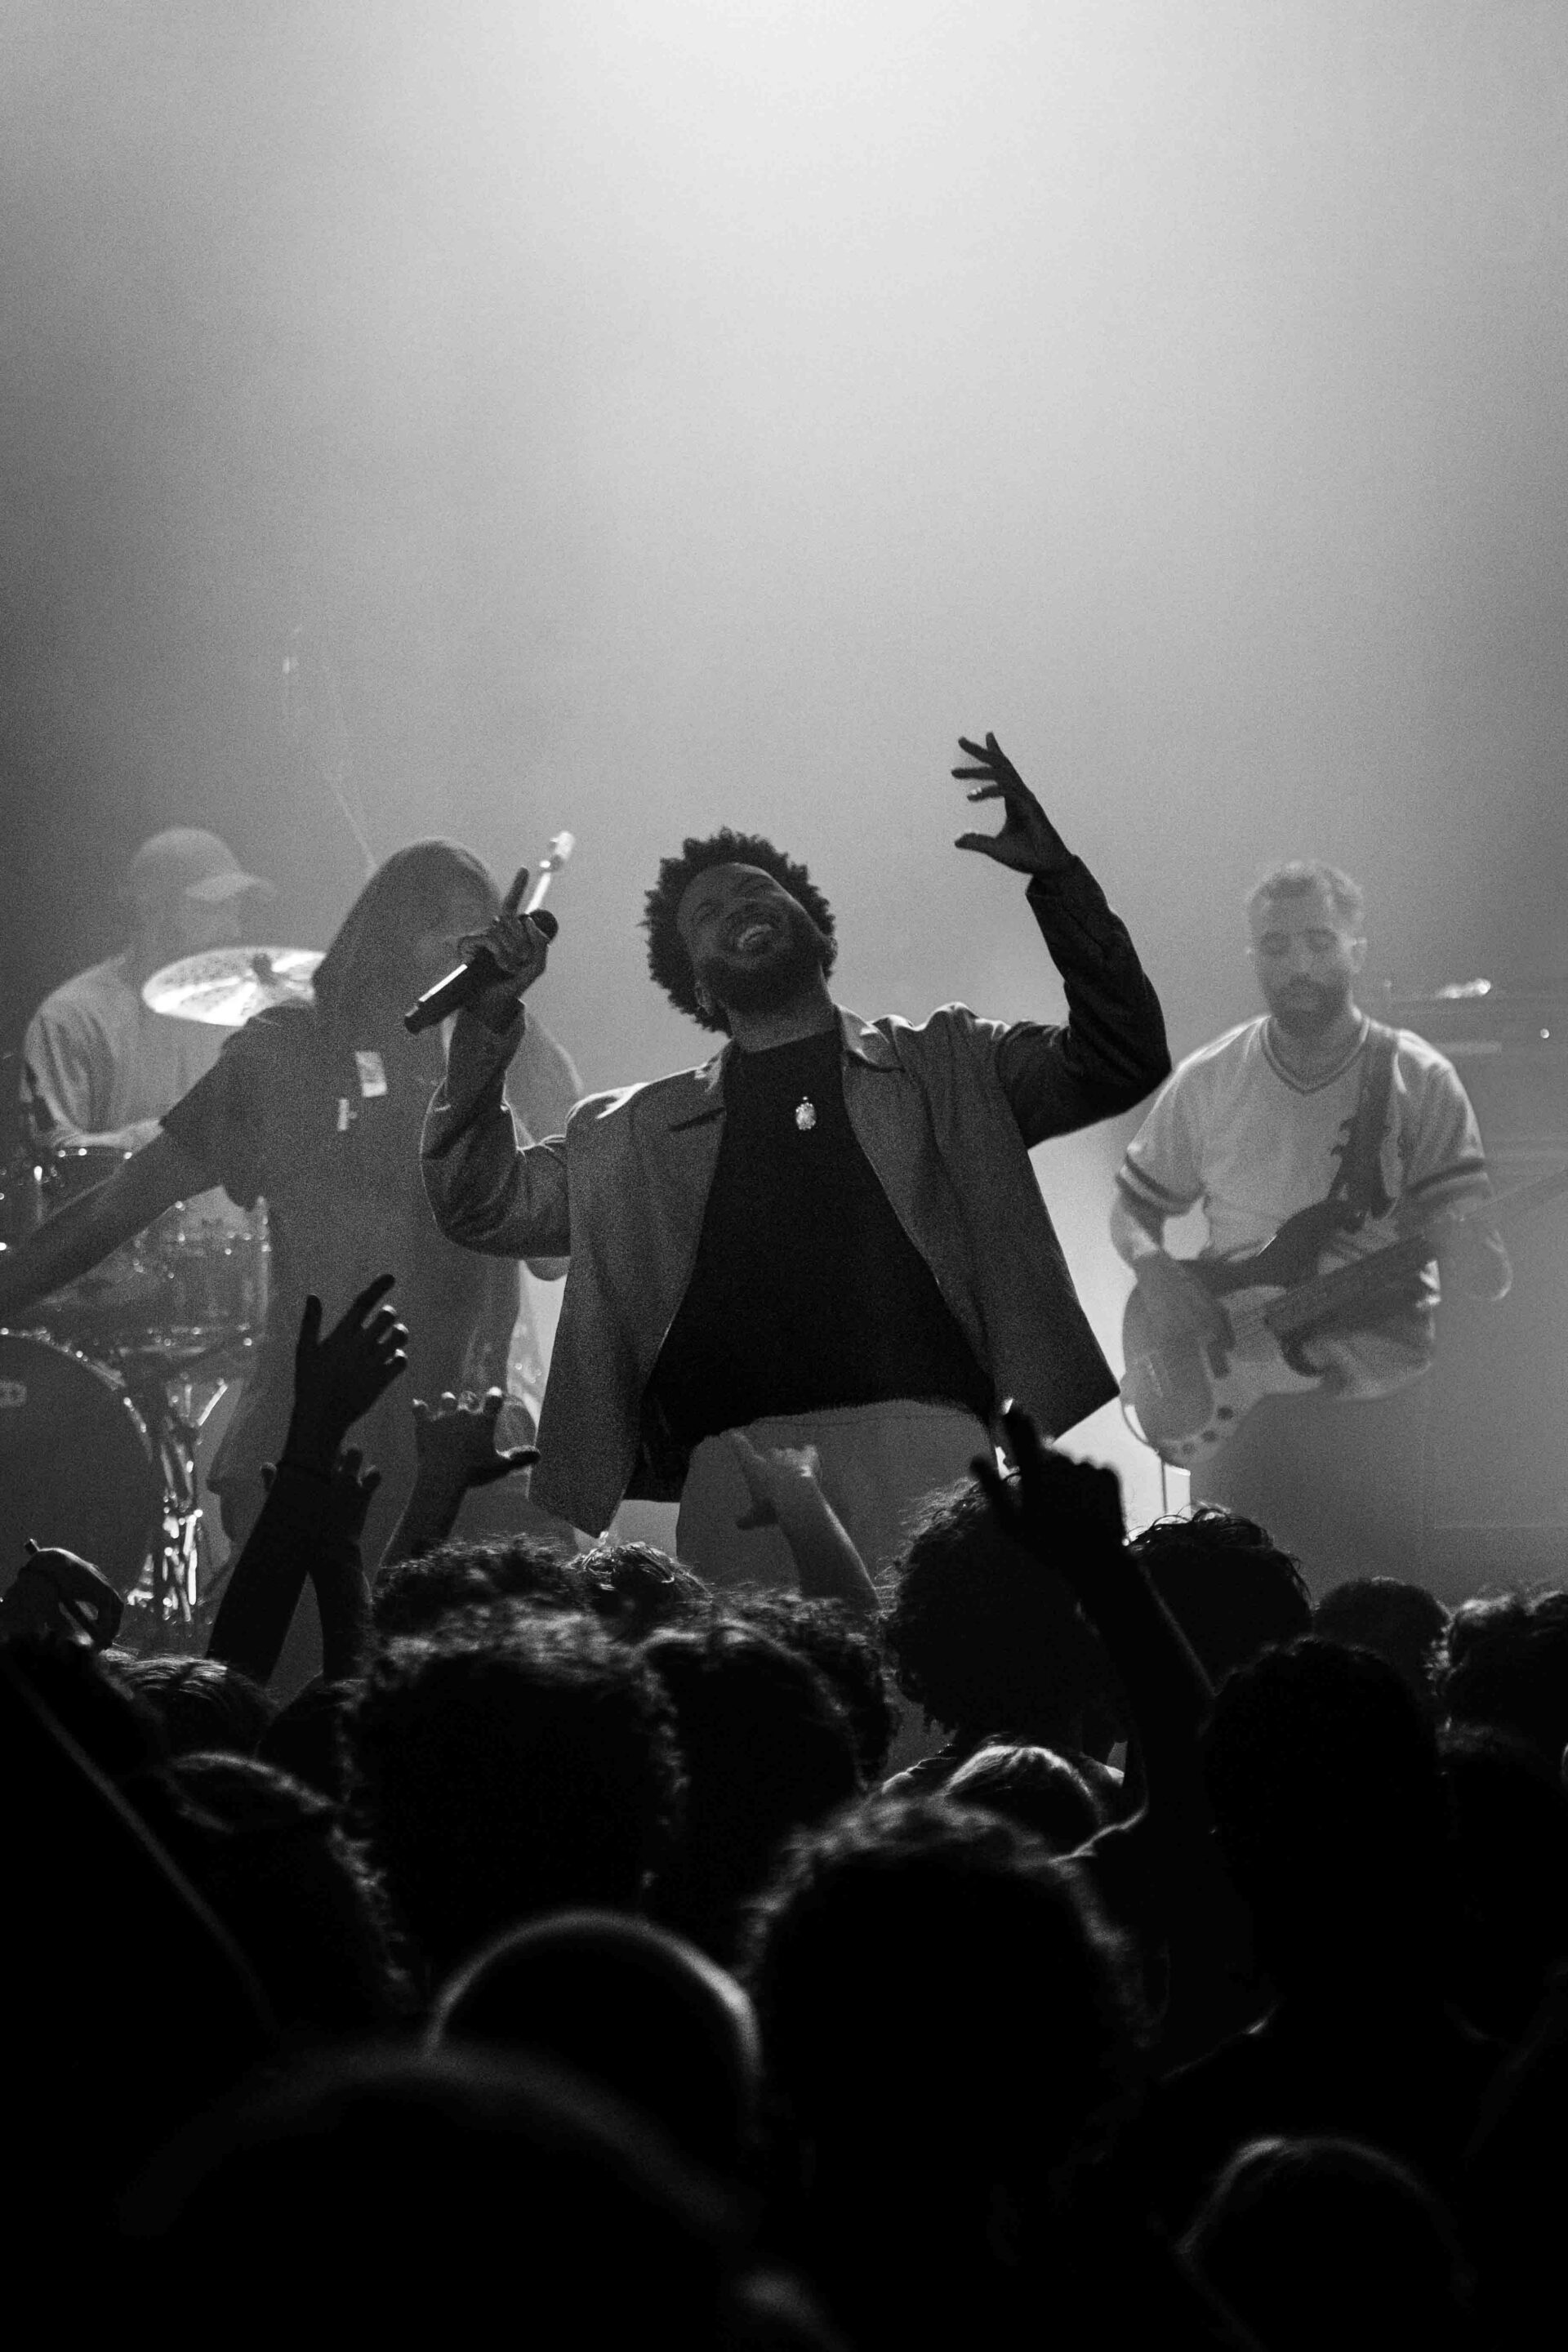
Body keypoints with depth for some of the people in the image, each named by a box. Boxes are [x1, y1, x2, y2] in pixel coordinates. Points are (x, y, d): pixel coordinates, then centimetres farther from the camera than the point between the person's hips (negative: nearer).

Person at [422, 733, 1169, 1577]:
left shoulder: (945, 1066, 20)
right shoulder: (635, 1133, 23)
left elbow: (1120, 1061, 12)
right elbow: (482, 1206, 20)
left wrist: (1055, 877, 3)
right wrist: (489, 1024, 10)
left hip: (925, 1444, -1)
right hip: (734, 1468, 1)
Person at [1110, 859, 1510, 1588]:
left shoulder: (1416, 1081, -4)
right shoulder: (1206, 1084, 2)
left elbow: (1471, 1256, -8)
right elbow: (1133, 1208, 14)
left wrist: (1479, 1256, -31)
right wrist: (1155, 1274, -7)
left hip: (1381, 1411, -1)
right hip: (1240, 1407, 1)